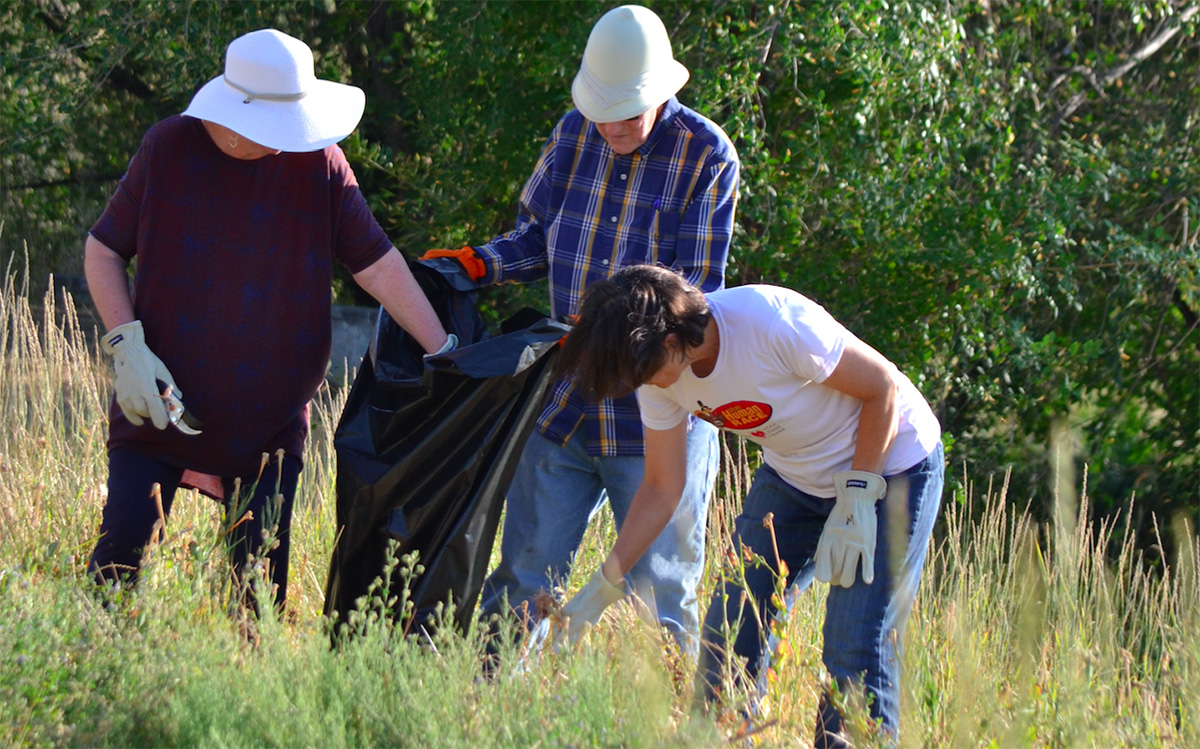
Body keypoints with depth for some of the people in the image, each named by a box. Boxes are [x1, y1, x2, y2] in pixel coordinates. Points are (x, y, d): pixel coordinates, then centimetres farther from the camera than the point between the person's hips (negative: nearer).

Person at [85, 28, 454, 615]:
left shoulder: (318, 163, -2)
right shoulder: (169, 148, -5)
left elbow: (379, 265, -1)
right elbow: (103, 250, 4)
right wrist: (127, 346, -10)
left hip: (268, 419, 1)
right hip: (161, 404, -1)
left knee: (260, 579, 2)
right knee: (120, 555, -8)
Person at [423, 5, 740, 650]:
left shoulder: (706, 156, -9)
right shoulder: (573, 135, 5)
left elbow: (698, 289, -12)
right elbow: (537, 238, 17)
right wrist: (476, 263, -2)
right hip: (564, 408, 4)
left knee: (663, 595, 5)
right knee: (523, 580, 6)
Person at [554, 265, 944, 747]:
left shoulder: (774, 323, -33)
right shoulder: (659, 371, -12)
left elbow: (883, 386, -20)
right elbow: (661, 489, -2)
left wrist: (856, 500, -21)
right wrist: (600, 590, -7)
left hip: (889, 464, -6)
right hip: (792, 475, 6)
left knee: (857, 654, -13)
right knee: (730, 631, -2)